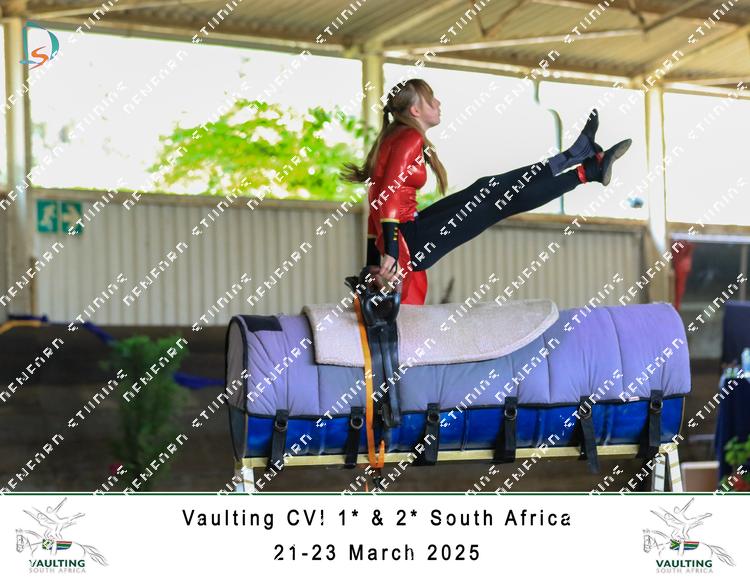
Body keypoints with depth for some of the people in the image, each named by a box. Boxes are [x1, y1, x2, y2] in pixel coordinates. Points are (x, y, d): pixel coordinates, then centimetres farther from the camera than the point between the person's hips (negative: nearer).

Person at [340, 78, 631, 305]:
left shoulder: (392, 139, 17)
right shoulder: (410, 139, -14)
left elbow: (377, 203, 20)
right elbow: (389, 199, -24)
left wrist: (374, 264, 22)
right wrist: (390, 256, -30)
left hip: (404, 233, 10)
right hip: (407, 243, -10)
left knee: (487, 191, 12)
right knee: (499, 198, -4)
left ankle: (581, 162, 17)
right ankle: (587, 170, 5)